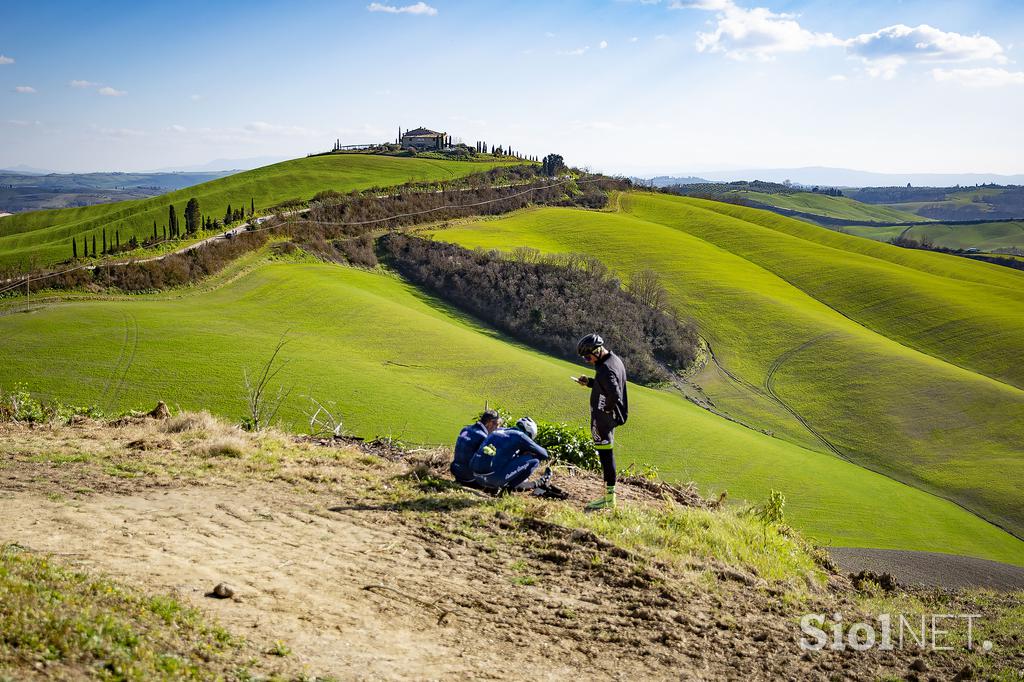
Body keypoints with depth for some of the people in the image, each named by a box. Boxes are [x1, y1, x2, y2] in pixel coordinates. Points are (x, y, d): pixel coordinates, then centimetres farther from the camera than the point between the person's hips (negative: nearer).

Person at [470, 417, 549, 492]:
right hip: (493, 478, -7)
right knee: (534, 460, 2)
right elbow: (544, 454, 10)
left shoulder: (498, 431, 21)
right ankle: (508, 487, 4)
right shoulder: (520, 436, 2)